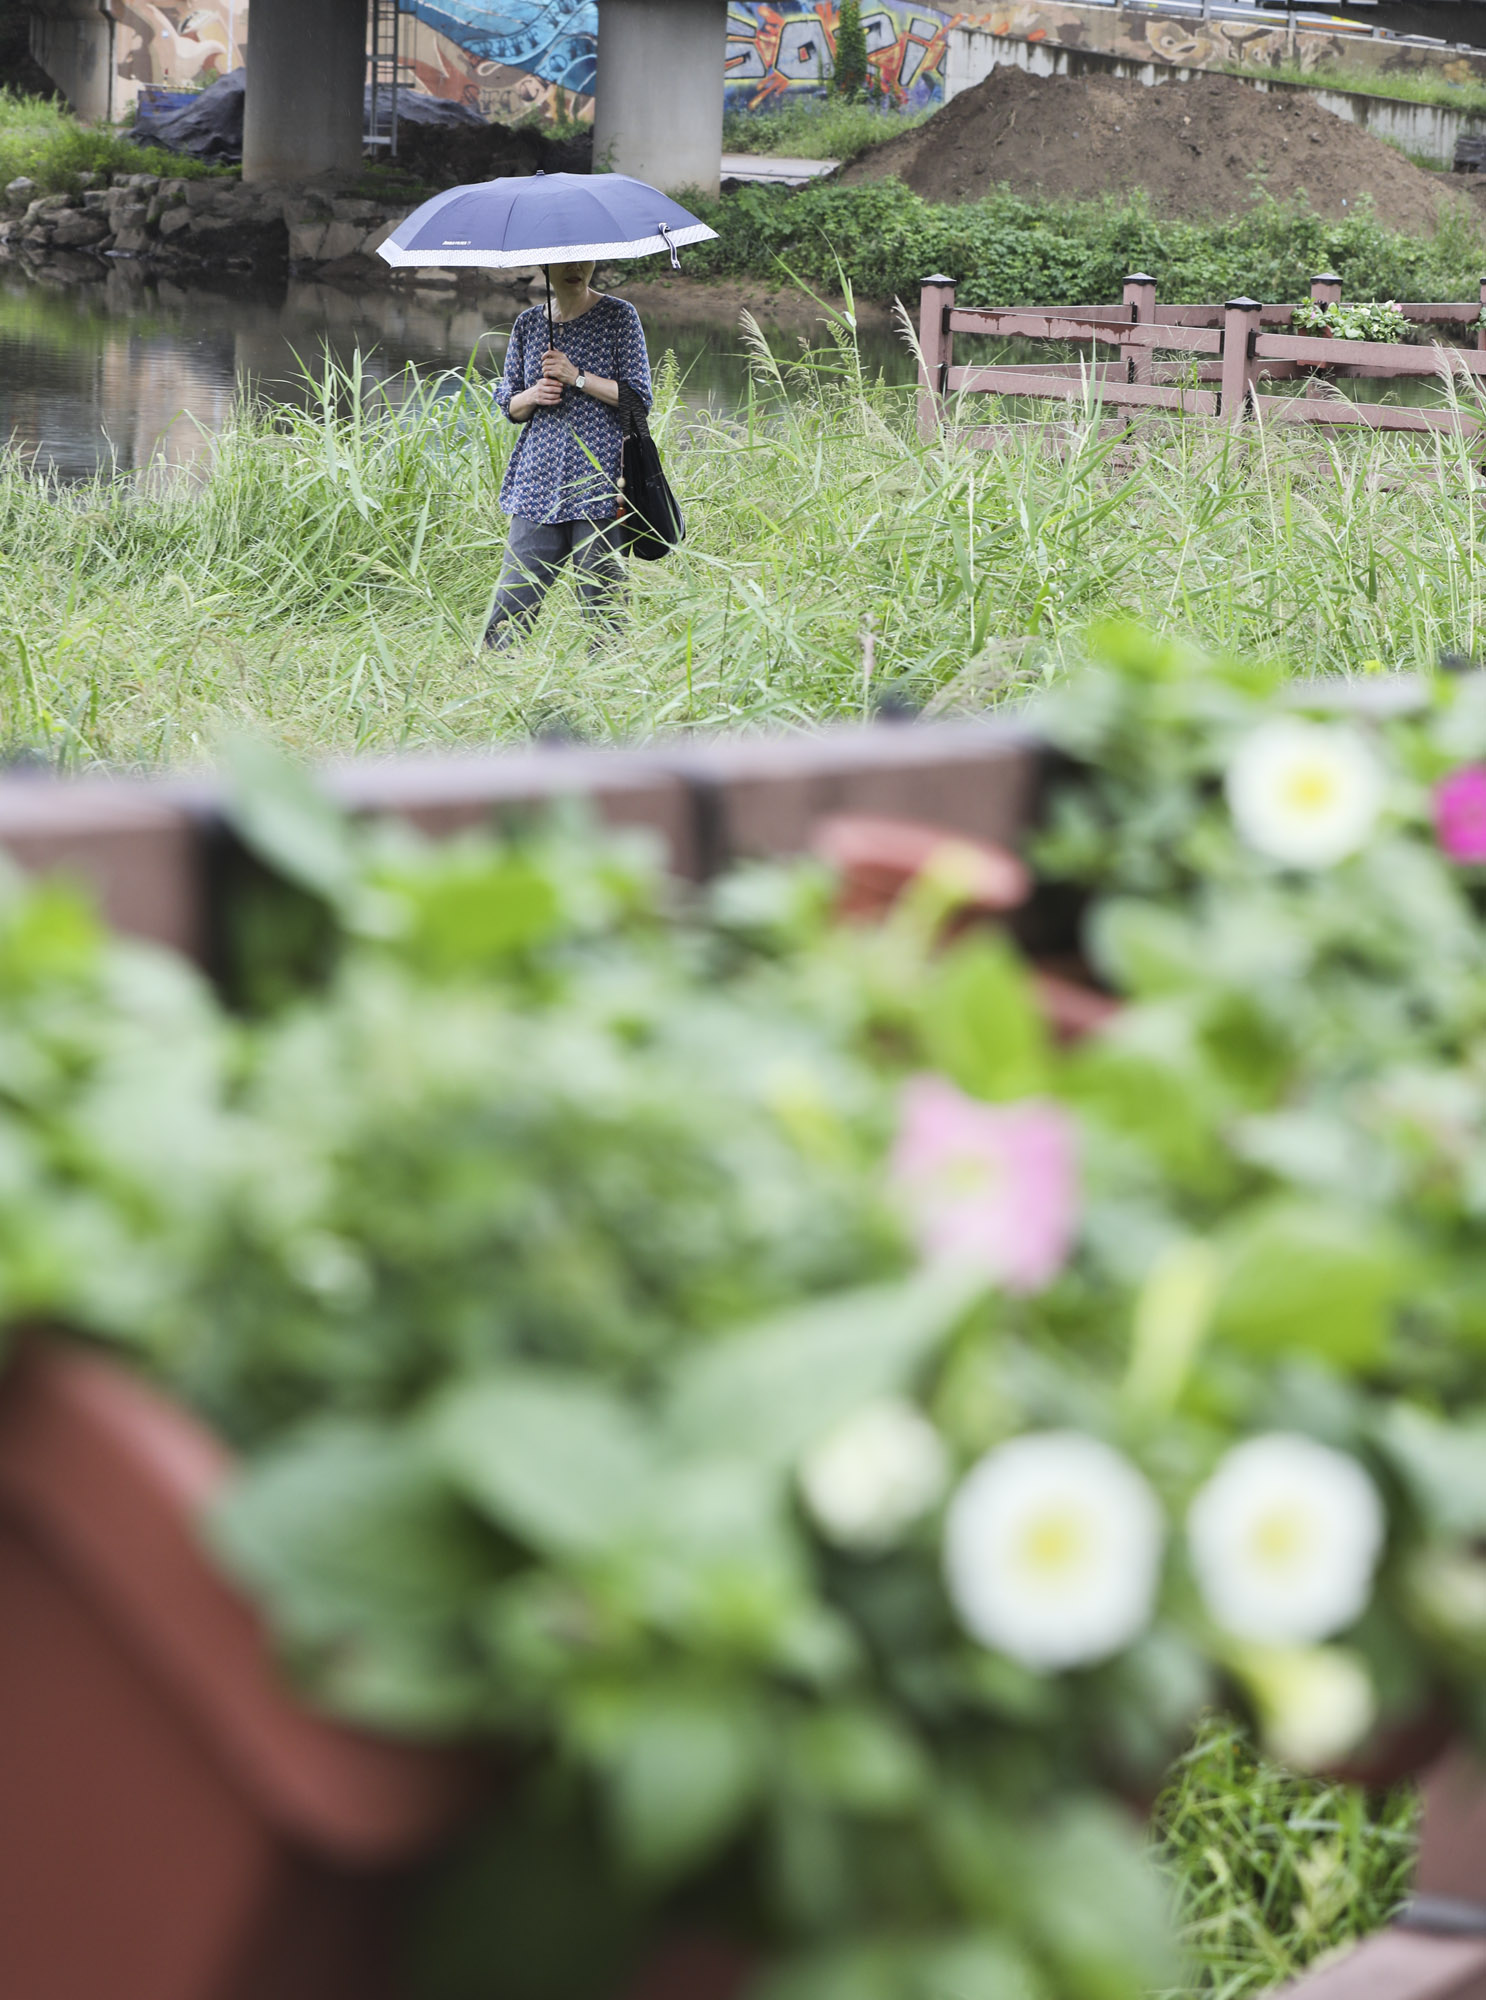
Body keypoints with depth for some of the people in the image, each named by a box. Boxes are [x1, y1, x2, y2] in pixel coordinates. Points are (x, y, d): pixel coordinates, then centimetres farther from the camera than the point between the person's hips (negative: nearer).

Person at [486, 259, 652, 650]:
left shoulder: (619, 315, 2)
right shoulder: (528, 323, 13)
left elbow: (639, 396, -3)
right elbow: (509, 404, 18)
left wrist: (577, 377, -12)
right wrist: (532, 396, -4)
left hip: (598, 472, -3)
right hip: (539, 476, 3)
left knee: (601, 595, -3)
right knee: (515, 592, -2)